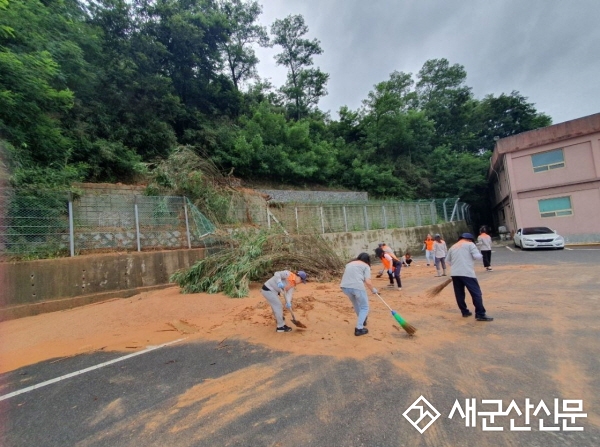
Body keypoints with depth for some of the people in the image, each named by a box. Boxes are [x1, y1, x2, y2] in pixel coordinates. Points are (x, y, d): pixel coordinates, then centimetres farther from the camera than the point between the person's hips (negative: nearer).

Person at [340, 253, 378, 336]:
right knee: (364, 307, 14)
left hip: (345, 286, 6)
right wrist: (373, 290, 17)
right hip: (357, 287, -5)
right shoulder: (366, 266, 11)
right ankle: (359, 328, 5)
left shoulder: (349, 264, 28)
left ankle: (362, 319, 47)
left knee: (356, 304, 31)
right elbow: (368, 282, 0)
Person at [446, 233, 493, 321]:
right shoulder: (470, 244, 6)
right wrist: (479, 254, 16)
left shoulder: (453, 247, 20)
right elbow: (477, 256, -5)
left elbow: (447, 260, 24)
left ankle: (465, 312, 22)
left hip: (454, 273, 6)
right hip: (467, 273, -5)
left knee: (459, 294, 13)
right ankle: (480, 314, -1)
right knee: (476, 293, 0)